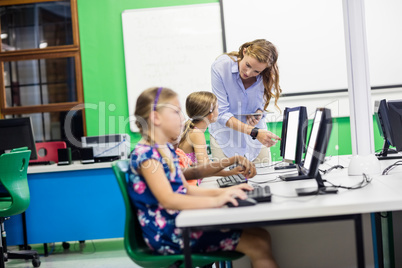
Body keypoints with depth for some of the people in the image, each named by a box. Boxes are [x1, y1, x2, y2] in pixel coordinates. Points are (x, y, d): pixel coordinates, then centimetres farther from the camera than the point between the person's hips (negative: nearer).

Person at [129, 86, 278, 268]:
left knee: (261, 235, 0)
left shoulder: (166, 150, 16)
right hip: (168, 234, -9)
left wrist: (223, 192, 5)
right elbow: (167, 199, -26)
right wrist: (214, 201, -32)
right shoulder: (145, 154, -15)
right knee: (258, 246, -14)